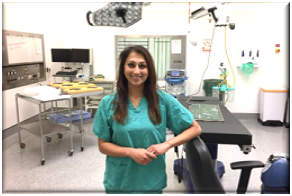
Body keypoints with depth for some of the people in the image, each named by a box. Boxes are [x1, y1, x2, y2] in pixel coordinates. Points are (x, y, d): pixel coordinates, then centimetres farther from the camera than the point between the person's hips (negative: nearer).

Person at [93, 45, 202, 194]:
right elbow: (103, 145, -3)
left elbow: (195, 129, -3)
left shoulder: (163, 100, -9)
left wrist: (166, 144, -16)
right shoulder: (108, 103, -7)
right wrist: (131, 152, -19)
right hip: (118, 182, 1)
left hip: (152, 181, 0)